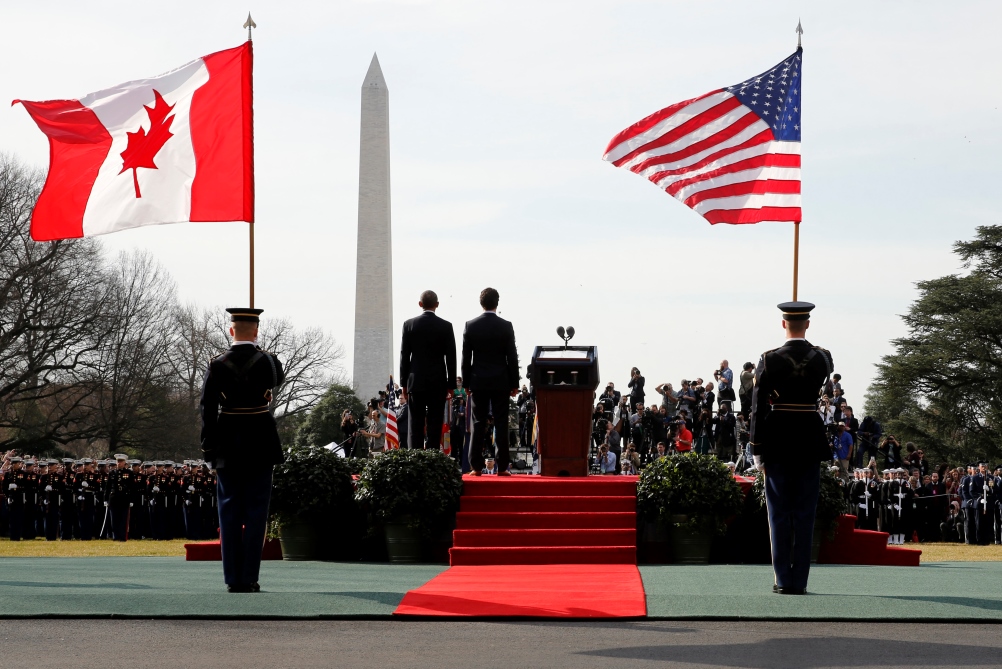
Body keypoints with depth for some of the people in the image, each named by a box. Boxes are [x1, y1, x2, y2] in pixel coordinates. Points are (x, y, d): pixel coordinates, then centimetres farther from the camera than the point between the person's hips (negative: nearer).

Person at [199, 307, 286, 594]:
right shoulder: (268, 361, -4)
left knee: (229, 512, 6)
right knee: (256, 511, 3)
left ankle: (232, 578, 5)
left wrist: (209, 448, 2)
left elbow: (207, 408, -4)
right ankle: (249, 578, -1)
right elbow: (279, 378, 20)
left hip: (227, 447, 1)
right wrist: (258, 350, 24)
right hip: (260, 444, -1)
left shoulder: (218, 365, -4)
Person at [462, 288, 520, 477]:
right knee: (501, 424, 1)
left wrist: (467, 382, 9)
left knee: (478, 424, 3)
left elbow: (466, 357, 2)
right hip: (500, 382, -1)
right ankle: (502, 466, -1)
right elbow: (512, 357, -3)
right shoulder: (506, 326, -5)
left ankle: (476, 466, 0)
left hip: (478, 382, 1)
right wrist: (514, 384, 4)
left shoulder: (471, 326, -1)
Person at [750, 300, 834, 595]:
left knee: (779, 514, 4)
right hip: (811, 441, 2)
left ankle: (783, 580, 3)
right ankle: (800, 580, 4)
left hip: (777, 442, -2)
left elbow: (758, 408, -7)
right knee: (805, 514, 5)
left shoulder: (769, 360, -7)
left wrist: (758, 452, -1)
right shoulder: (823, 358, -2)